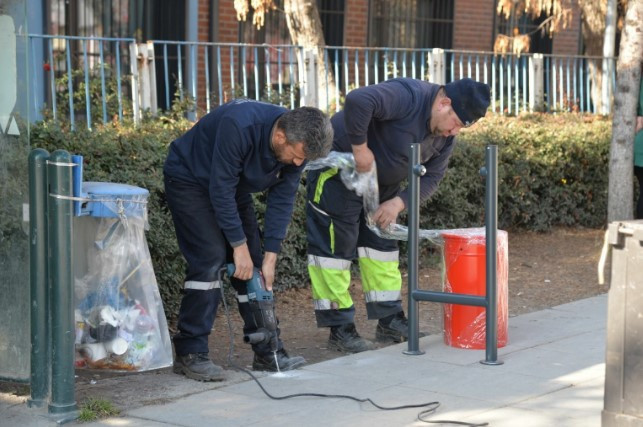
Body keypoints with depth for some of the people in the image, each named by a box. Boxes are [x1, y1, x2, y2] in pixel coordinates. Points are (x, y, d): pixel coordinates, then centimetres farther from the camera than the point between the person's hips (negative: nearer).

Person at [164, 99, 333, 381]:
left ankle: (267, 353, 6)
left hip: (234, 186, 7)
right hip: (189, 179, -7)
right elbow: (221, 189, -32)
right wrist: (239, 245, -27)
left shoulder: (298, 144, -17)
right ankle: (189, 353, -13)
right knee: (210, 259, -19)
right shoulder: (239, 127, -38)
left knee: (253, 266, 0)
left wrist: (270, 256, -14)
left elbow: (282, 200, -11)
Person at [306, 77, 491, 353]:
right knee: (335, 245, -7)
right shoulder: (408, 97, -31)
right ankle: (339, 328, -2)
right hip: (338, 170, -9)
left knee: (382, 244, 11)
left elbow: (430, 177, -1)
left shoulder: (446, 135, -4)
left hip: (380, 183, 9)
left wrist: (399, 202, -17)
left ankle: (390, 322, 19)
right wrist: (360, 148, -36)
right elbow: (358, 101, -47)